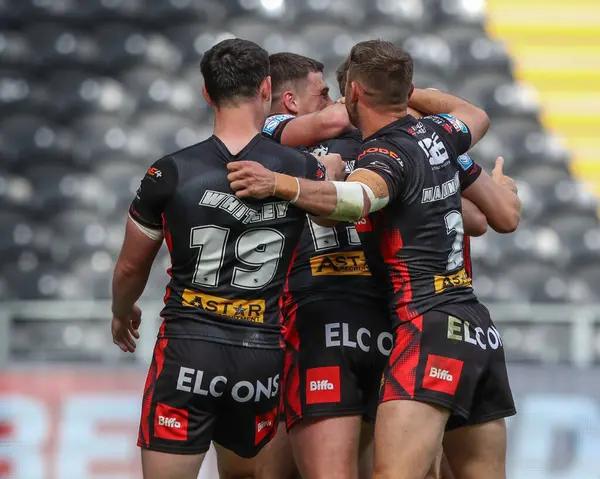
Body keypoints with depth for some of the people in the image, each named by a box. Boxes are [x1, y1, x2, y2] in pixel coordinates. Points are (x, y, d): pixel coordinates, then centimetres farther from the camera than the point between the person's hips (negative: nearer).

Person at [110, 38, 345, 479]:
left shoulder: (171, 174, -4)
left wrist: (122, 313, 30)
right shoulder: (303, 170, -2)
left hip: (189, 351, -2)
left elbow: (131, 268, 10)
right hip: (263, 357, 3)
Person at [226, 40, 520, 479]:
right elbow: (477, 119, 37)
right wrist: (412, 93, 48)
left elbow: (356, 199, -34)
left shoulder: (384, 156, -10)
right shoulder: (436, 134, 12)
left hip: (429, 328, -9)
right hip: (480, 330, 9)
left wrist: (279, 184, -45)